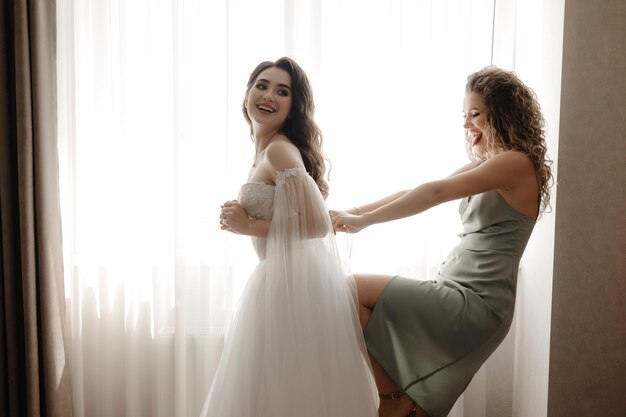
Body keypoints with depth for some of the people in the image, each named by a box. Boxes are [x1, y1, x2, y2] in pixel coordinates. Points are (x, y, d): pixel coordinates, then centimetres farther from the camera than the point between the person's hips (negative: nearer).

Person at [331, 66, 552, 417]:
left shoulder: (517, 163, -11)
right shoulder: (488, 165, 17)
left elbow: (436, 193, -21)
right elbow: (419, 192, 13)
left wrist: (364, 221, -18)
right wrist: (355, 211, 4)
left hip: (476, 304, -9)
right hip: (463, 297, 9)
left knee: (354, 290, -10)